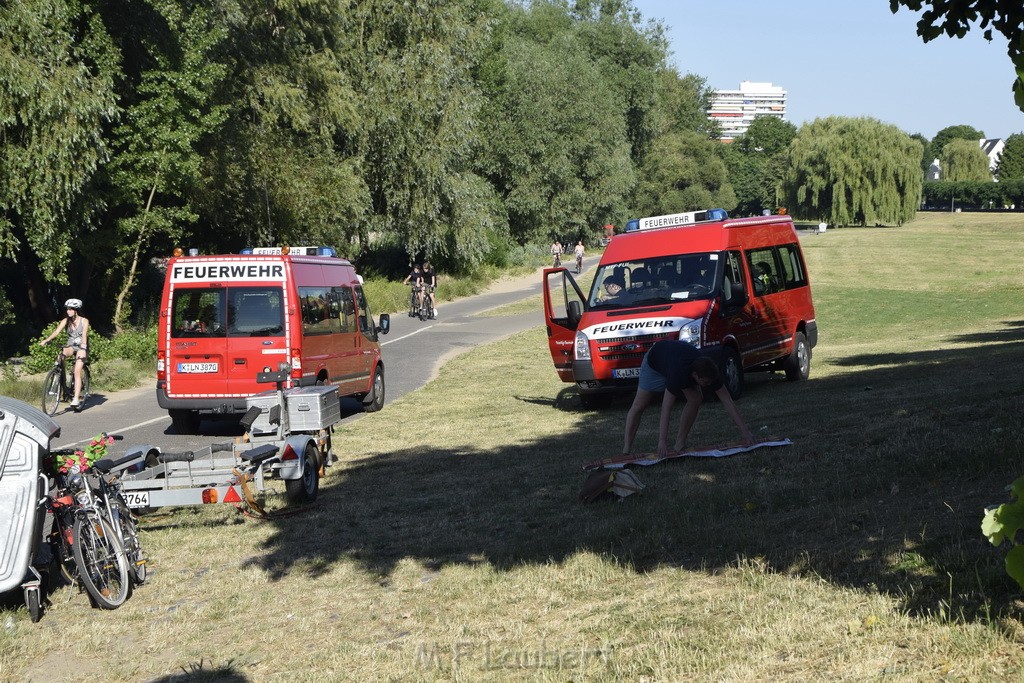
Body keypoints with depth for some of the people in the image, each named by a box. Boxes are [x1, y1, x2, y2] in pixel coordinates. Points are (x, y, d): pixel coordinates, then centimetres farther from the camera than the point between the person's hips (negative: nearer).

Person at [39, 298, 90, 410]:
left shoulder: (84, 321, -7)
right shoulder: (66, 321, 1)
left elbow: (84, 334, -22)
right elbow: (57, 331, -13)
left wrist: (83, 346, -40)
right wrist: (46, 340, -30)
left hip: (81, 347, -3)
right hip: (70, 346, 3)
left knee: (77, 372, -19)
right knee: (61, 354, -32)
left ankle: (76, 399, -24)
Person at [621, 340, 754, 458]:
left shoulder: (710, 373, -33)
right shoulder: (679, 374, -47)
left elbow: (728, 402, -27)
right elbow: (666, 408, -47)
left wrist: (745, 431, -30)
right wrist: (662, 441, -52)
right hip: (655, 360, -4)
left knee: (696, 399, -17)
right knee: (639, 406, -5)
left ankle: (680, 443, -9)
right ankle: (626, 450, 2)